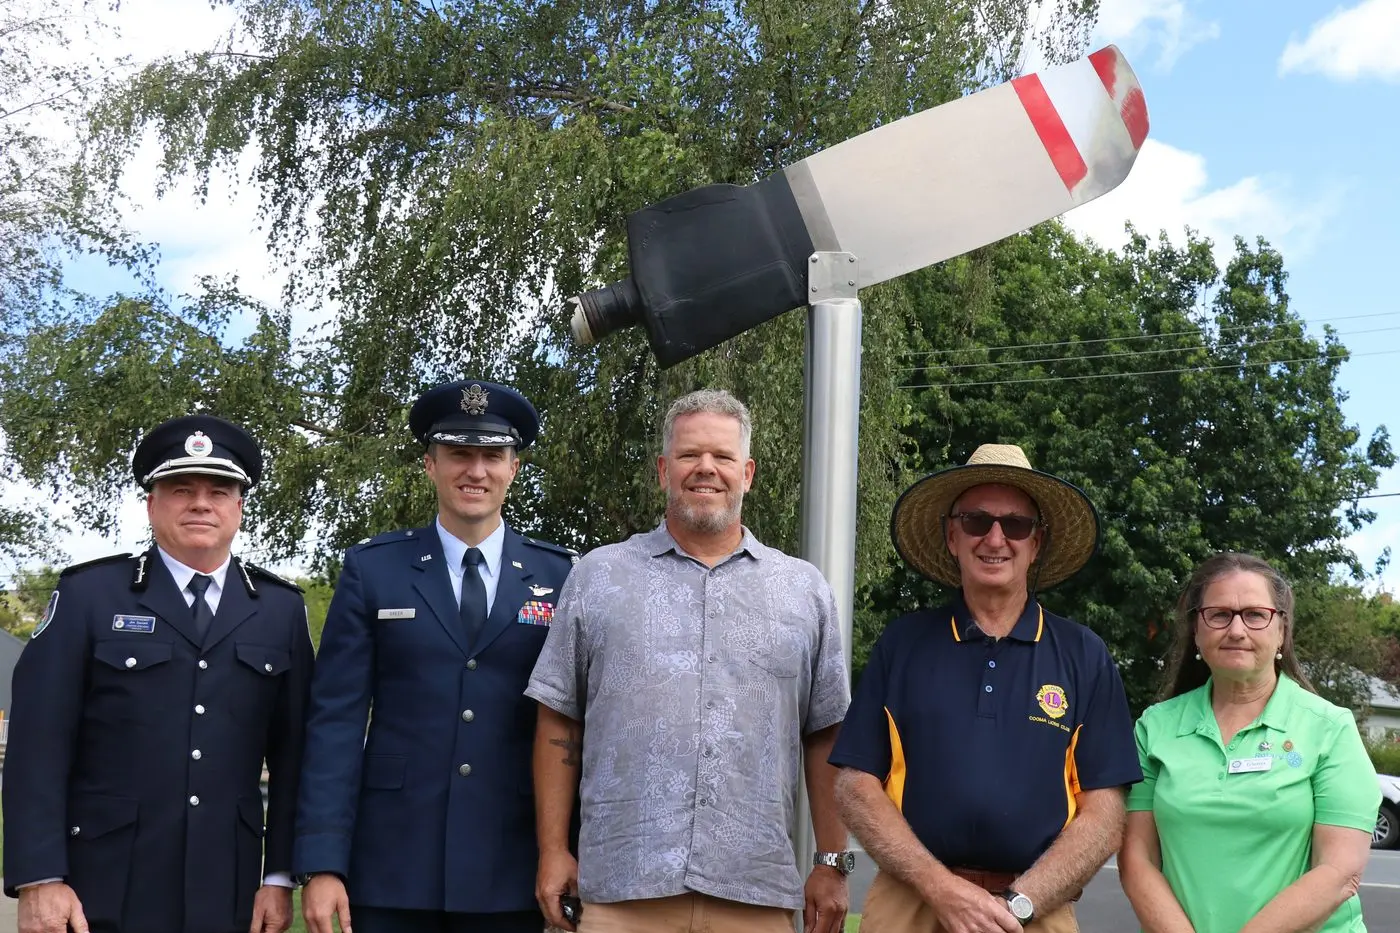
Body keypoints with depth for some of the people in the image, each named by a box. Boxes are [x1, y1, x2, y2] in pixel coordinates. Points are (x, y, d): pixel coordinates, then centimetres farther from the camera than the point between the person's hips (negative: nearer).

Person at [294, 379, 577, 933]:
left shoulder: (560, 577, 5)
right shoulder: (371, 570, 3)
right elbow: (336, 718, -1)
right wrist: (322, 864, -7)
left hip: (512, 869, 0)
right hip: (392, 864, 0)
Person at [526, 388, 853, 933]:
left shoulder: (804, 591, 11)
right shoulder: (598, 577, 8)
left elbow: (825, 736, 11)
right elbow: (559, 724, 7)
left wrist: (832, 864, 6)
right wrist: (553, 851, 2)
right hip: (620, 888, -1)